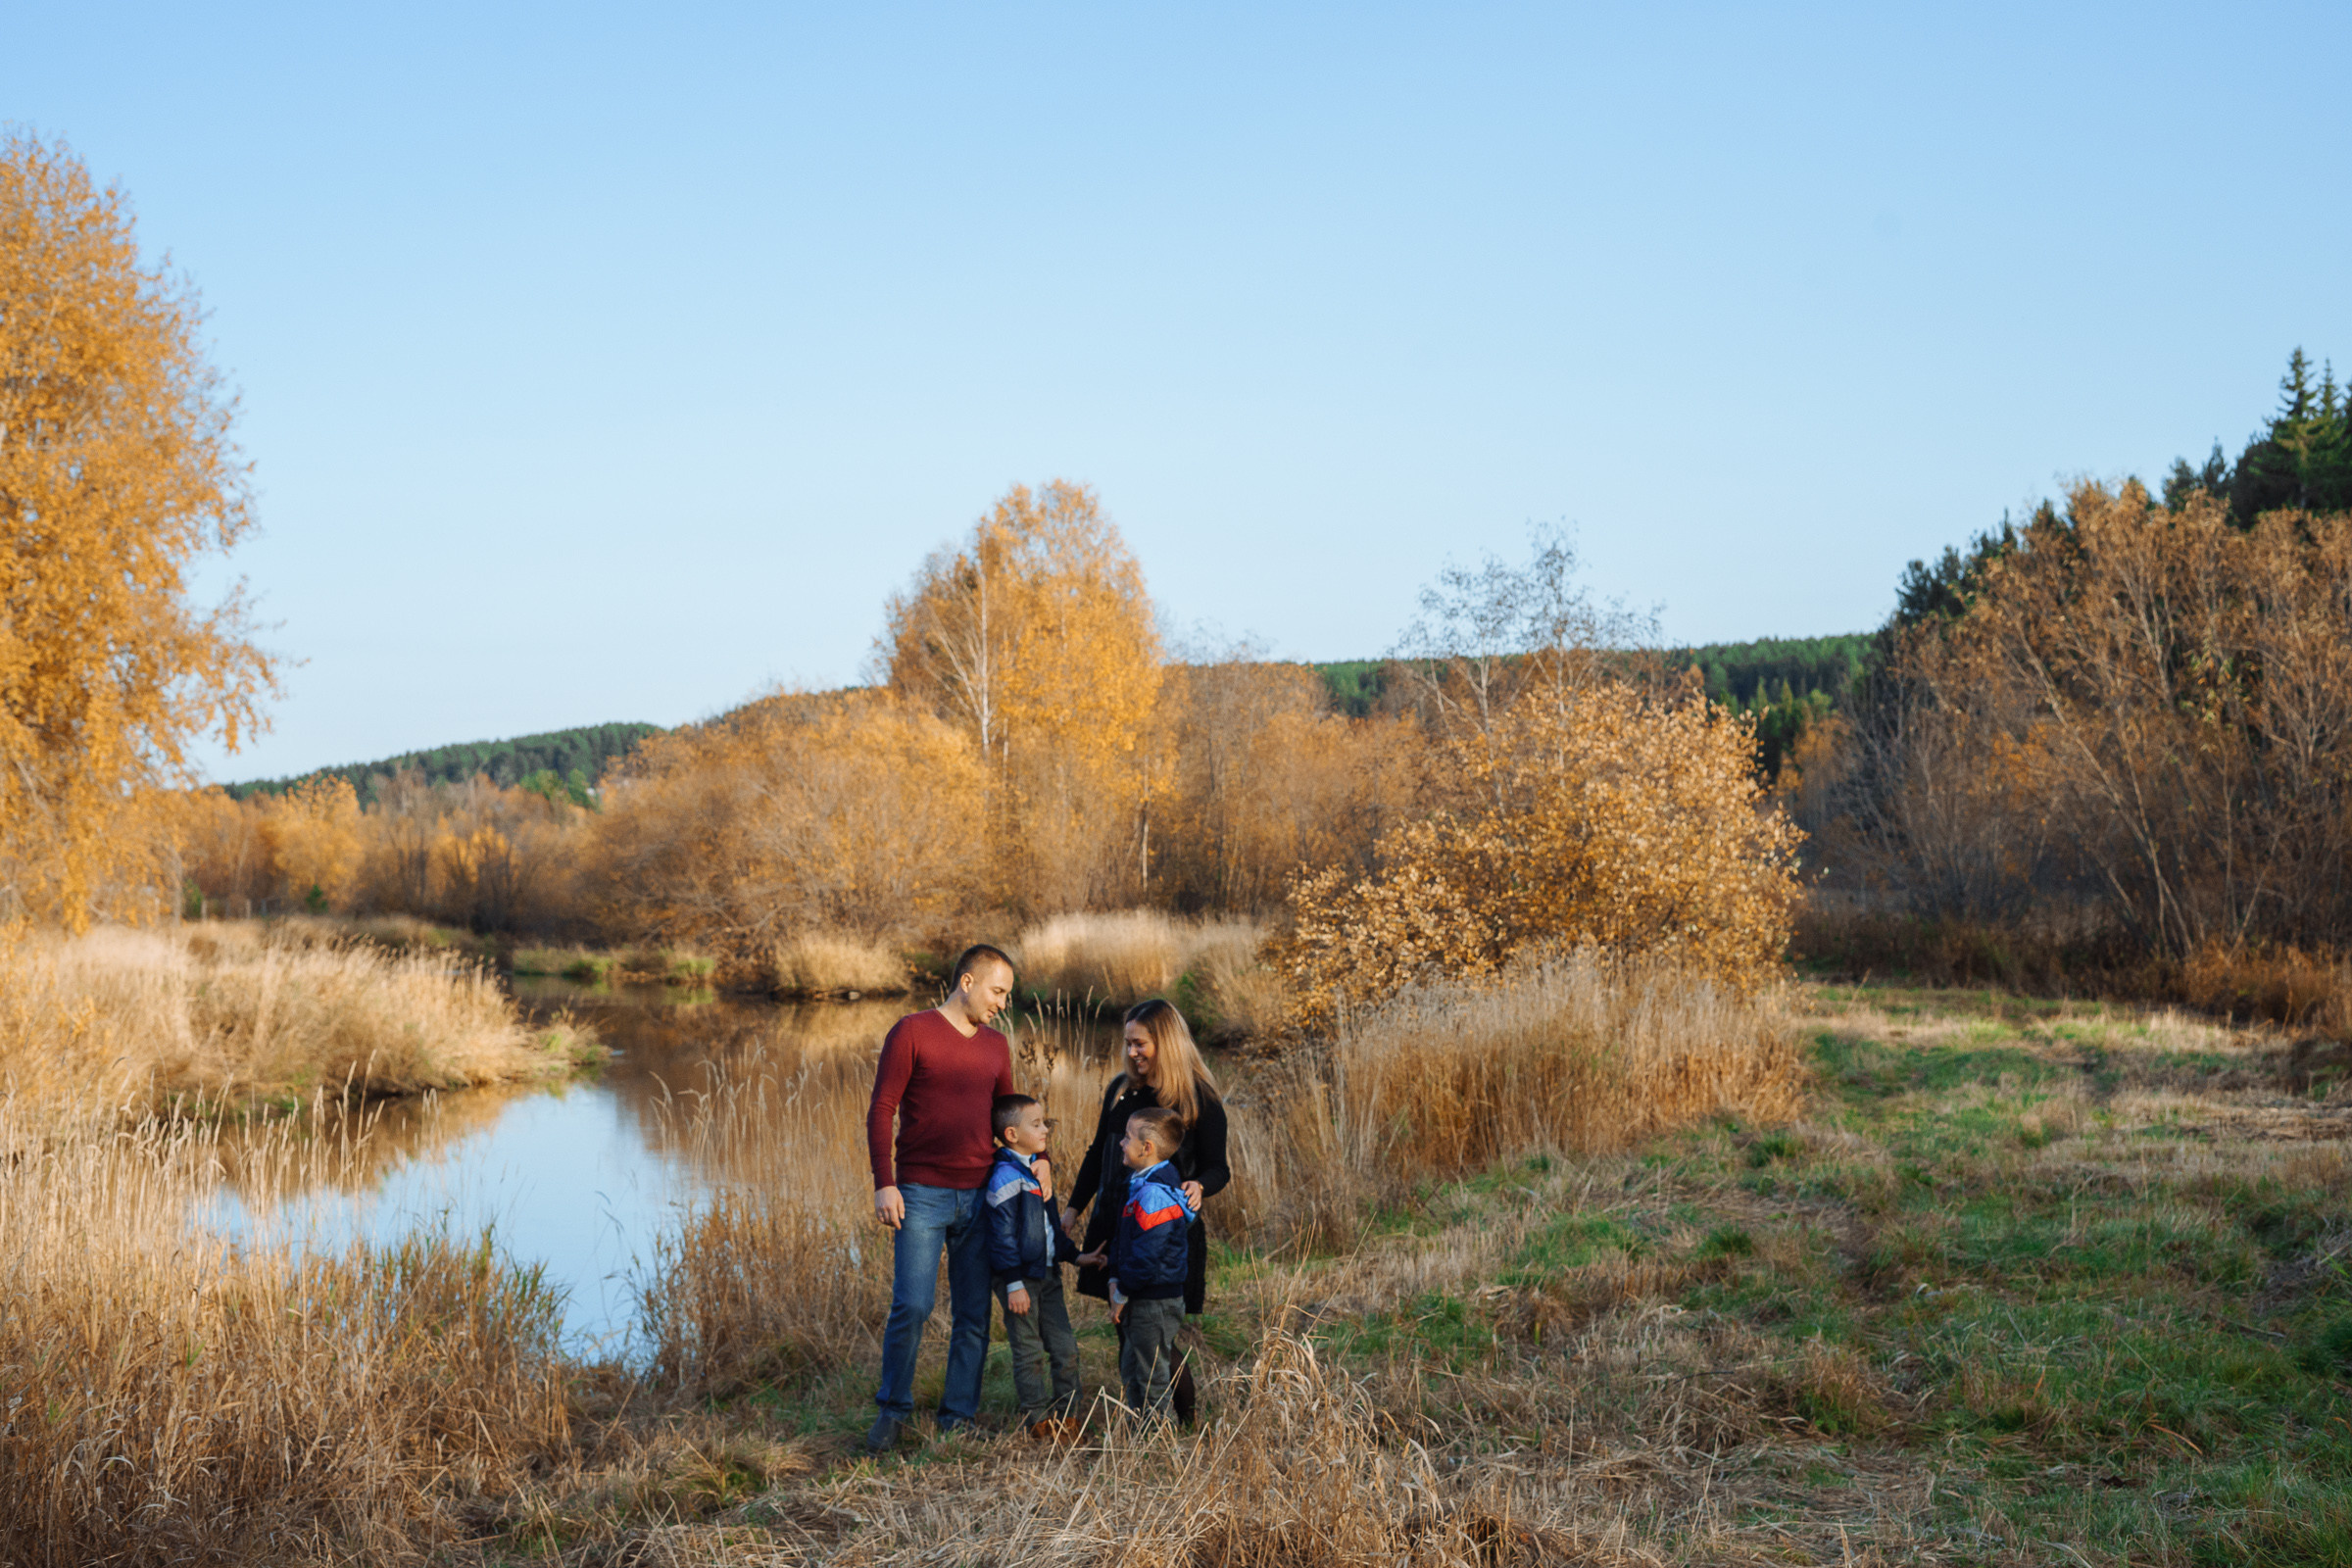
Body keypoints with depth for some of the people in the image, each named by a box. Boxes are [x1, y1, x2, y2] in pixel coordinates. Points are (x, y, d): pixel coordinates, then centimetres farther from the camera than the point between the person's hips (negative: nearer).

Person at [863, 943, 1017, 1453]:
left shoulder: (996, 1047, 14)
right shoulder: (912, 1032, -3)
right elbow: (881, 1110, -5)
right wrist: (884, 1183, -12)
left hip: (980, 1197, 5)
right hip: (921, 1194, -5)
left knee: (974, 1316, 5)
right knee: (912, 1306, -10)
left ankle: (958, 1419, 14)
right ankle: (893, 1410, 9)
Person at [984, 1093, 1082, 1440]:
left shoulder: (1038, 1170, 12)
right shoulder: (1006, 1177, -16)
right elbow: (1003, 1235, -18)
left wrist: (1074, 1254, 20)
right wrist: (1014, 1283, -19)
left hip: (1047, 1274, 8)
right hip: (1020, 1278, -8)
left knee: (1066, 1347, 8)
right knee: (1029, 1353, 1)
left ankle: (1067, 1414, 17)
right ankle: (1038, 1421, 10)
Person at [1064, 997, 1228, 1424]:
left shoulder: (1200, 1100, -6)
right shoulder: (1120, 1090, 8)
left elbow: (1218, 1167, -2)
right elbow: (1099, 1154, 16)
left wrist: (1199, 1186, -24)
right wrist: (1074, 1209, 13)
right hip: (1115, 1228, 5)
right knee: (1127, 1333, 7)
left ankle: (1189, 1425, 6)